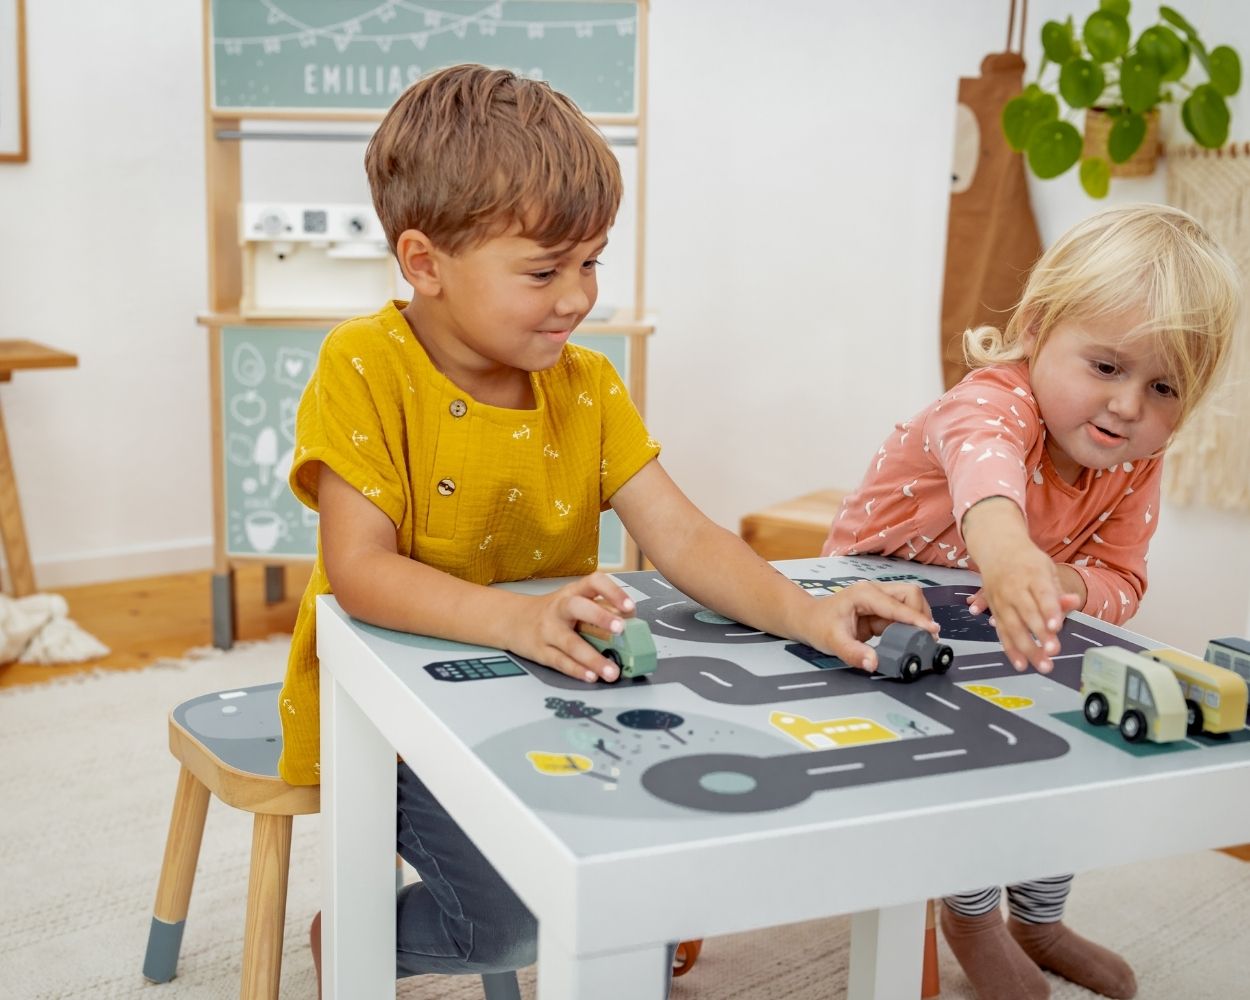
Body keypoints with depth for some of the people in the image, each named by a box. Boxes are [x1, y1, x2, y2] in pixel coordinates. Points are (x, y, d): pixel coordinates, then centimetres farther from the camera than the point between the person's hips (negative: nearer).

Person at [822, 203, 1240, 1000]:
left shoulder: (1136, 465, -13)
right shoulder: (994, 402, -35)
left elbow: (1119, 582, -13)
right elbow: (985, 463, -59)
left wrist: (1060, 582, -38)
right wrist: (1009, 555, -83)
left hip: (995, 615, 6)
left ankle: (1039, 917, 17)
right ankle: (971, 911, -2)